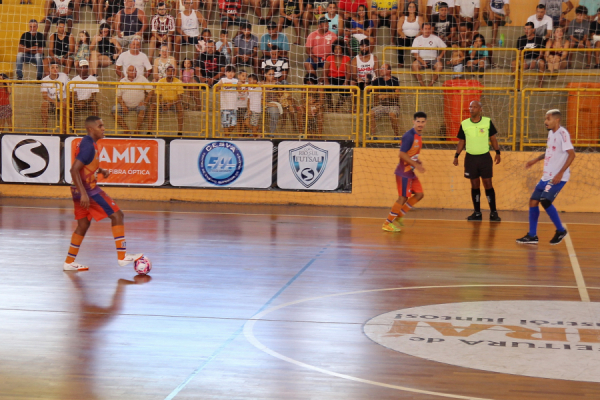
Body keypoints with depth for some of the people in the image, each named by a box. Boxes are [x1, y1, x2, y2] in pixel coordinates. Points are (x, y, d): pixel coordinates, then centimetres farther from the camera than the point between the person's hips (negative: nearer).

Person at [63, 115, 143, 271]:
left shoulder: (88, 143, 12)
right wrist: (83, 193, -29)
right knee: (117, 215, -7)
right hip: (87, 190, -10)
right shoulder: (88, 146, -19)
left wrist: (101, 170, 11)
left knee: (83, 225, 16)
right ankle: (122, 256, -8)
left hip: (82, 190, 10)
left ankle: (69, 262, 21)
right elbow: (74, 170, -25)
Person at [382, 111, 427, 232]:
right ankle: (387, 223, 3)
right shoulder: (409, 136, -18)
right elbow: (402, 154, -22)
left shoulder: (418, 137, 11)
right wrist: (416, 165, -23)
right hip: (404, 172, -9)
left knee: (419, 194, 9)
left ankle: (399, 216, 19)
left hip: (411, 172, 9)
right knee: (403, 197, -6)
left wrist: (417, 161, 3)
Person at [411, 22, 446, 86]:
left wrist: (440, 56, -6)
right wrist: (422, 62, -15)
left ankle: (431, 84, -35)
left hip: (432, 60, 0)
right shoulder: (417, 39, 6)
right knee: (414, 64, -34)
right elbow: (414, 53, -1)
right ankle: (422, 85, -35)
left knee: (439, 64, -33)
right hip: (421, 60, 0)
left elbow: (444, 47, 11)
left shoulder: (435, 38, 8)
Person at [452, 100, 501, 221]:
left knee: (488, 184, -2)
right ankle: (477, 213, 12)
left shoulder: (487, 122, -2)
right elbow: (461, 142, 9)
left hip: (485, 157, -2)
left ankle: (493, 212, 3)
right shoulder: (464, 124, 2)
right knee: (475, 185, 6)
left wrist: (498, 153, -1)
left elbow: (493, 139, 5)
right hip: (470, 158, 2)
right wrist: (456, 156, 3)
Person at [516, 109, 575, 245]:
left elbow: (571, 154, -22)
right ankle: (532, 236, 13)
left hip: (558, 177, -9)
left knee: (545, 201, -20)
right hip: (546, 176, 9)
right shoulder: (551, 133, 11)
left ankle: (560, 231, -1)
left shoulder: (562, 133, -15)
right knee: (533, 201, 5)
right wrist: (536, 160, 23)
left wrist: (560, 173, -26)